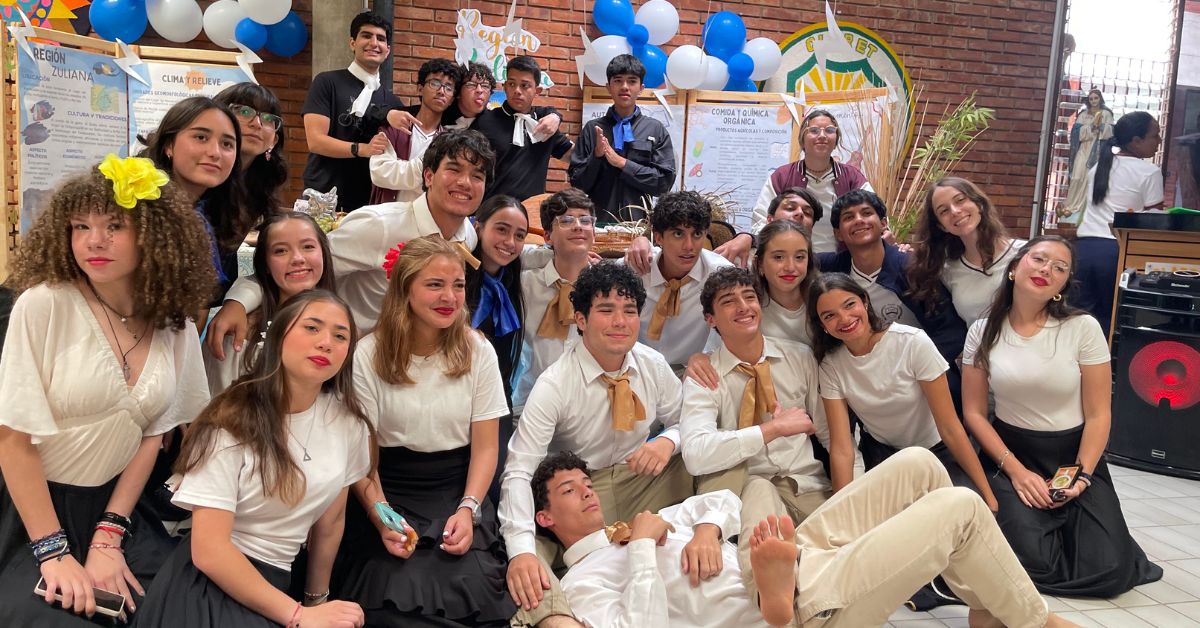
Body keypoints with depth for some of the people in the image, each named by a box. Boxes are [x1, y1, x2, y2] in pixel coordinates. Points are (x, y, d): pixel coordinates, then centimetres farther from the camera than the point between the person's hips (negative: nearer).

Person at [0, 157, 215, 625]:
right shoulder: (42, 305, -16)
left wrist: (108, 538, -5)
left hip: (119, 505, 4)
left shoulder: (175, 327, -2)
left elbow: (154, 433, 3)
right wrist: (53, 551, -16)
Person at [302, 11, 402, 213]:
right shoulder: (327, 83, -1)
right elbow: (315, 140, -11)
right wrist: (362, 149, -22)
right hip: (322, 198, -3)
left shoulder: (391, 100, 10)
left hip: (368, 202, 3)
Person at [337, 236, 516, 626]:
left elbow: (486, 445, -1)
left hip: (458, 490, 1)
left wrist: (468, 509, -16)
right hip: (391, 492, -1)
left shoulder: (478, 350, -1)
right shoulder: (369, 356, -5)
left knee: (469, 592, -23)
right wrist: (380, 515, -21)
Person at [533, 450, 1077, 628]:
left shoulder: (627, 527, 16)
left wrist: (707, 529, -6)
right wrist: (644, 548, -21)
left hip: (798, 554, 9)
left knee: (919, 465, 2)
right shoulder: (584, 582, -8)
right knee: (962, 508, -9)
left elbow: (724, 499, 16)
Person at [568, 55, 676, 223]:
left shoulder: (656, 130, 3)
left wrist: (622, 163, -10)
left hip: (639, 221, 0)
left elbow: (665, 180, -3)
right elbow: (577, 182, 4)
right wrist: (596, 156, -12)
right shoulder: (593, 128, 5)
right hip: (598, 220, 0)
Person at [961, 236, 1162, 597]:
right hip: (1010, 453, 0)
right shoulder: (983, 332, -4)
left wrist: (1082, 476, -15)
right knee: (1033, 561, -21)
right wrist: (1015, 470, -13)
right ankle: (1016, 516, 12)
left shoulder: (1083, 328, -9)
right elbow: (974, 412, -3)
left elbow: (1098, 414, -6)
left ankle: (1065, 525, 17)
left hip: (1075, 455, 0)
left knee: (1109, 572, -14)